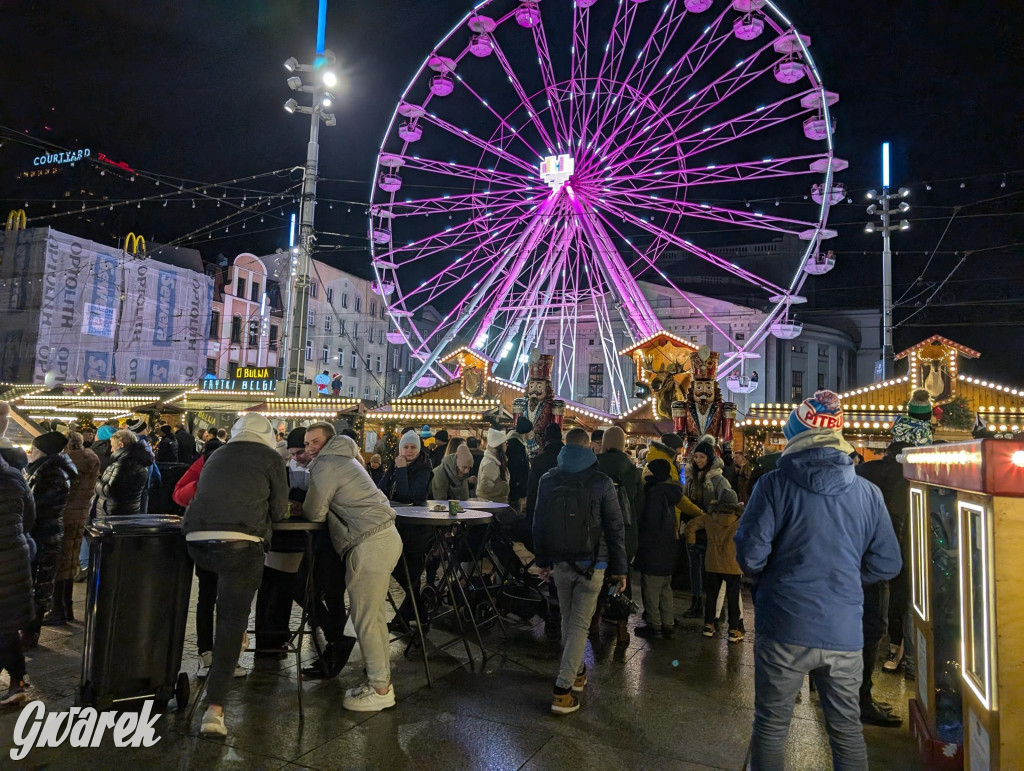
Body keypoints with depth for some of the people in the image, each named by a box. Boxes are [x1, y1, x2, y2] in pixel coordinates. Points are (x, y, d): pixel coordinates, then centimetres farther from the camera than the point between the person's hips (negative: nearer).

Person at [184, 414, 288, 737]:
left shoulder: (216, 456, 24)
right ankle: (214, 708, -4)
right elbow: (279, 511, 14)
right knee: (232, 621, 0)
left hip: (196, 541, 5)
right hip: (239, 543, -5)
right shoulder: (270, 457, 11)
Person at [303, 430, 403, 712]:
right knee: (374, 614, 15)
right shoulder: (343, 459, 21)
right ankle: (382, 678, 24)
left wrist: (302, 506, 14)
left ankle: (380, 690, 7)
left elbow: (314, 514, -6)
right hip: (386, 537, 10)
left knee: (364, 620, -2)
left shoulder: (326, 466, -9)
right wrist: (309, 504, 13)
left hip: (370, 545, -10)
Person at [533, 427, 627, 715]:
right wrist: (619, 568, 1)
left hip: (560, 563, 4)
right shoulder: (601, 483, -12)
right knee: (579, 624, 2)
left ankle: (577, 671, 37)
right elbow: (615, 529, -8)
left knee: (568, 619, 21)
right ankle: (563, 690, 0)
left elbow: (538, 525, 5)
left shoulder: (548, 481, -2)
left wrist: (543, 561, 15)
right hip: (591, 565, -3)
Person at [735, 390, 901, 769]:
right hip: (844, 634, 3)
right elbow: (886, 564, 3)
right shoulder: (868, 492, -1)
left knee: (771, 728, 12)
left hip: (784, 629, -3)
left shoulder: (775, 484, -11)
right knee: (847, 730, 19)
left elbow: (750, 555, -14)